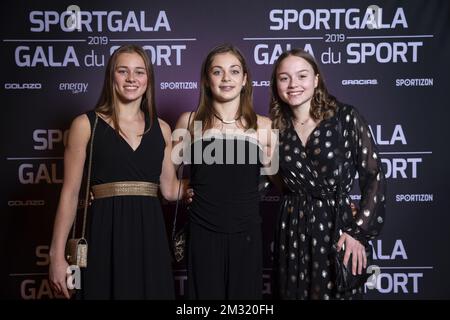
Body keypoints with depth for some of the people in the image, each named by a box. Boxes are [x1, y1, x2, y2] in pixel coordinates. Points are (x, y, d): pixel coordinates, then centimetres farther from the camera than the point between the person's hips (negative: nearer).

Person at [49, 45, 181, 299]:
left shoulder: (161, 128, 9)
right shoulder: (86, 124, 1)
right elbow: (70, 193, -1)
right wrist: (57, 254, -5)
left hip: (150, 234, 3)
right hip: (106, 233, -3)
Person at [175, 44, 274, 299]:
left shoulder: (264, 126, 1)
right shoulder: (190, 122, 1)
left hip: (247, 235, 1)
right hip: (203, 235, 0)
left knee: (245, 295, 12)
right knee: (206, 294, 9)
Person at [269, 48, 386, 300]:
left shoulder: (346, 117, -8)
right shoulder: (277, 128, 3)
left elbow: (374, 177, -8)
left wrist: (360, 232, -12)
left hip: (337, 226, -3)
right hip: (292, 231, 3)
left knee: (335, 292, 8)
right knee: (293, 292, 14)